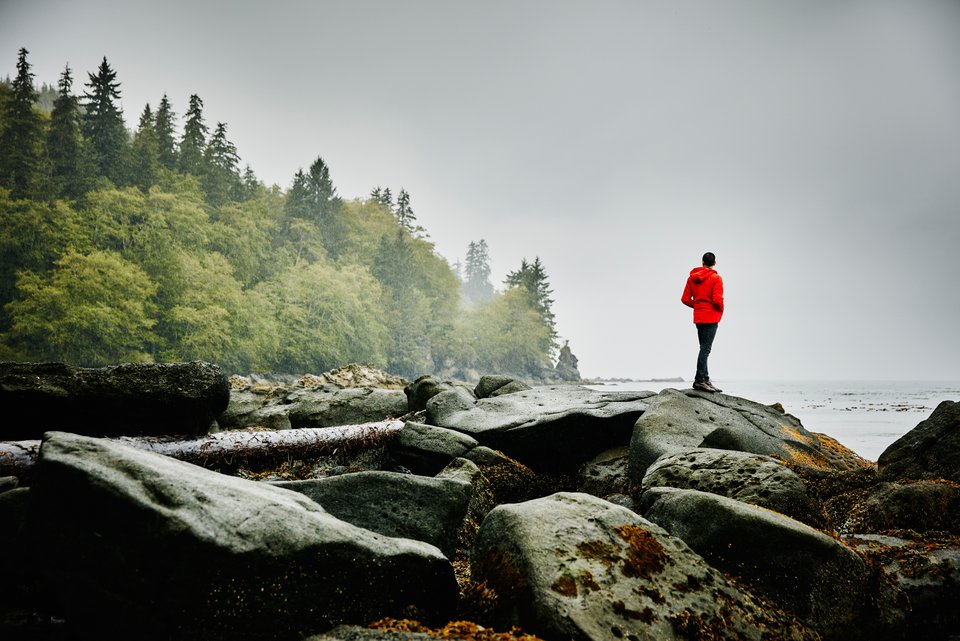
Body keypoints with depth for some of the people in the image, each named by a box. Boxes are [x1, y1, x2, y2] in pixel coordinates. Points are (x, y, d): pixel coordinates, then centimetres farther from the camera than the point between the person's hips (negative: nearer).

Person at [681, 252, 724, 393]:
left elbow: (685, 299, 5)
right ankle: (699, 380, -9)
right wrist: (721, 310, 1)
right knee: (705, 349, -6)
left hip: (698, 316, 6)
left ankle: (705, 379, 17)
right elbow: (717, 300, -18)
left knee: (704, 348, 14)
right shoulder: (715, 278, -9)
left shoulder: (692, 277, 7)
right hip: (711, 317, -6)